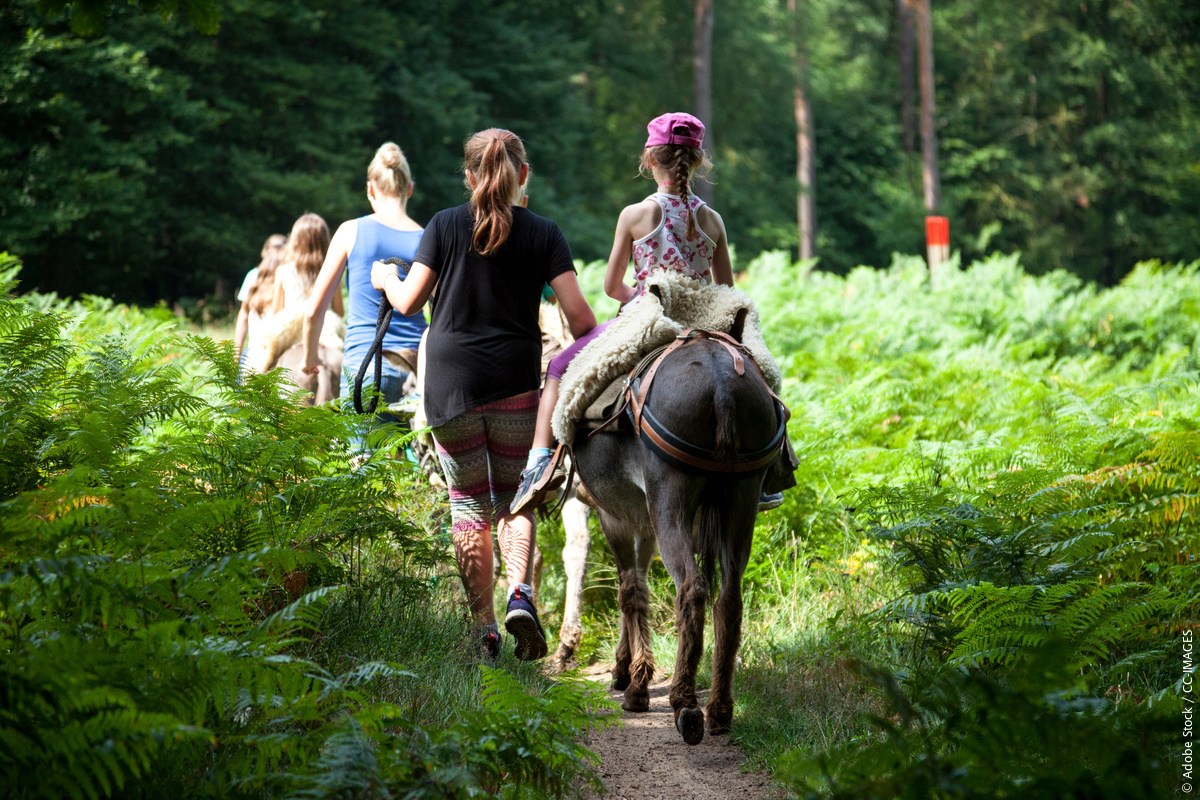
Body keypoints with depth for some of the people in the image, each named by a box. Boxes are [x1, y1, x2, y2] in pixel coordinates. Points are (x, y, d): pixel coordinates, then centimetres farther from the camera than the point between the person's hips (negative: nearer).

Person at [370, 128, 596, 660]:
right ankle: (520, 594, -14)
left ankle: (483, 629, 8)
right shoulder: (544, 234, 1)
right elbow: (578, 315, -5)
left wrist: (386, 278, 22)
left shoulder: (445, 226, 1)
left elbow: (409, 302, 1)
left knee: (469, 500, 10)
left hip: (450, 381, 0)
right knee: (514, 496, 13)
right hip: (517, 382, 0)